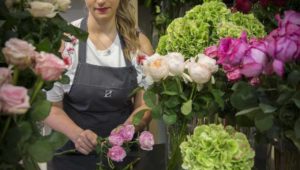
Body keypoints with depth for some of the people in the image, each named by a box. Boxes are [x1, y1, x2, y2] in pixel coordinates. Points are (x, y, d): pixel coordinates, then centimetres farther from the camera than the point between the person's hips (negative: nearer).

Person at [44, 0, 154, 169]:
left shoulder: (139, 43, -5)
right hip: (71, 154, -2)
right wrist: (78, 134, -27)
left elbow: (145, 105, -2)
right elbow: (50, 105, -9)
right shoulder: (64, 38, -11)